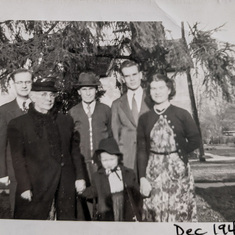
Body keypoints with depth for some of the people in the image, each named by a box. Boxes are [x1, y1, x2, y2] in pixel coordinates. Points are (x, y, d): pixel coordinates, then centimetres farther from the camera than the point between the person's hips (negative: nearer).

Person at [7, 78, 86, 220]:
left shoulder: (66, 121, 10)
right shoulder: (18, 124, 0)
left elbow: (75, 151, 11)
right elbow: (18, 159, -3)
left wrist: (79, 177, 5)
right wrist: (25, 187, -9)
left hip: (66, 188, 3)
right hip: (36, 190, -3)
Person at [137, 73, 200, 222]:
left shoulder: (182, 114, -2)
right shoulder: (144, 118, 3)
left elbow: (195, 140, 3)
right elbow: (141, 150, 2)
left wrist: (178, 153, -3)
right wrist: (142, 178, -4)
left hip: (179, 170, -1)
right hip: (153, 171, 2)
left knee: (180, 211, 6)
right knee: (156, 212, 8)